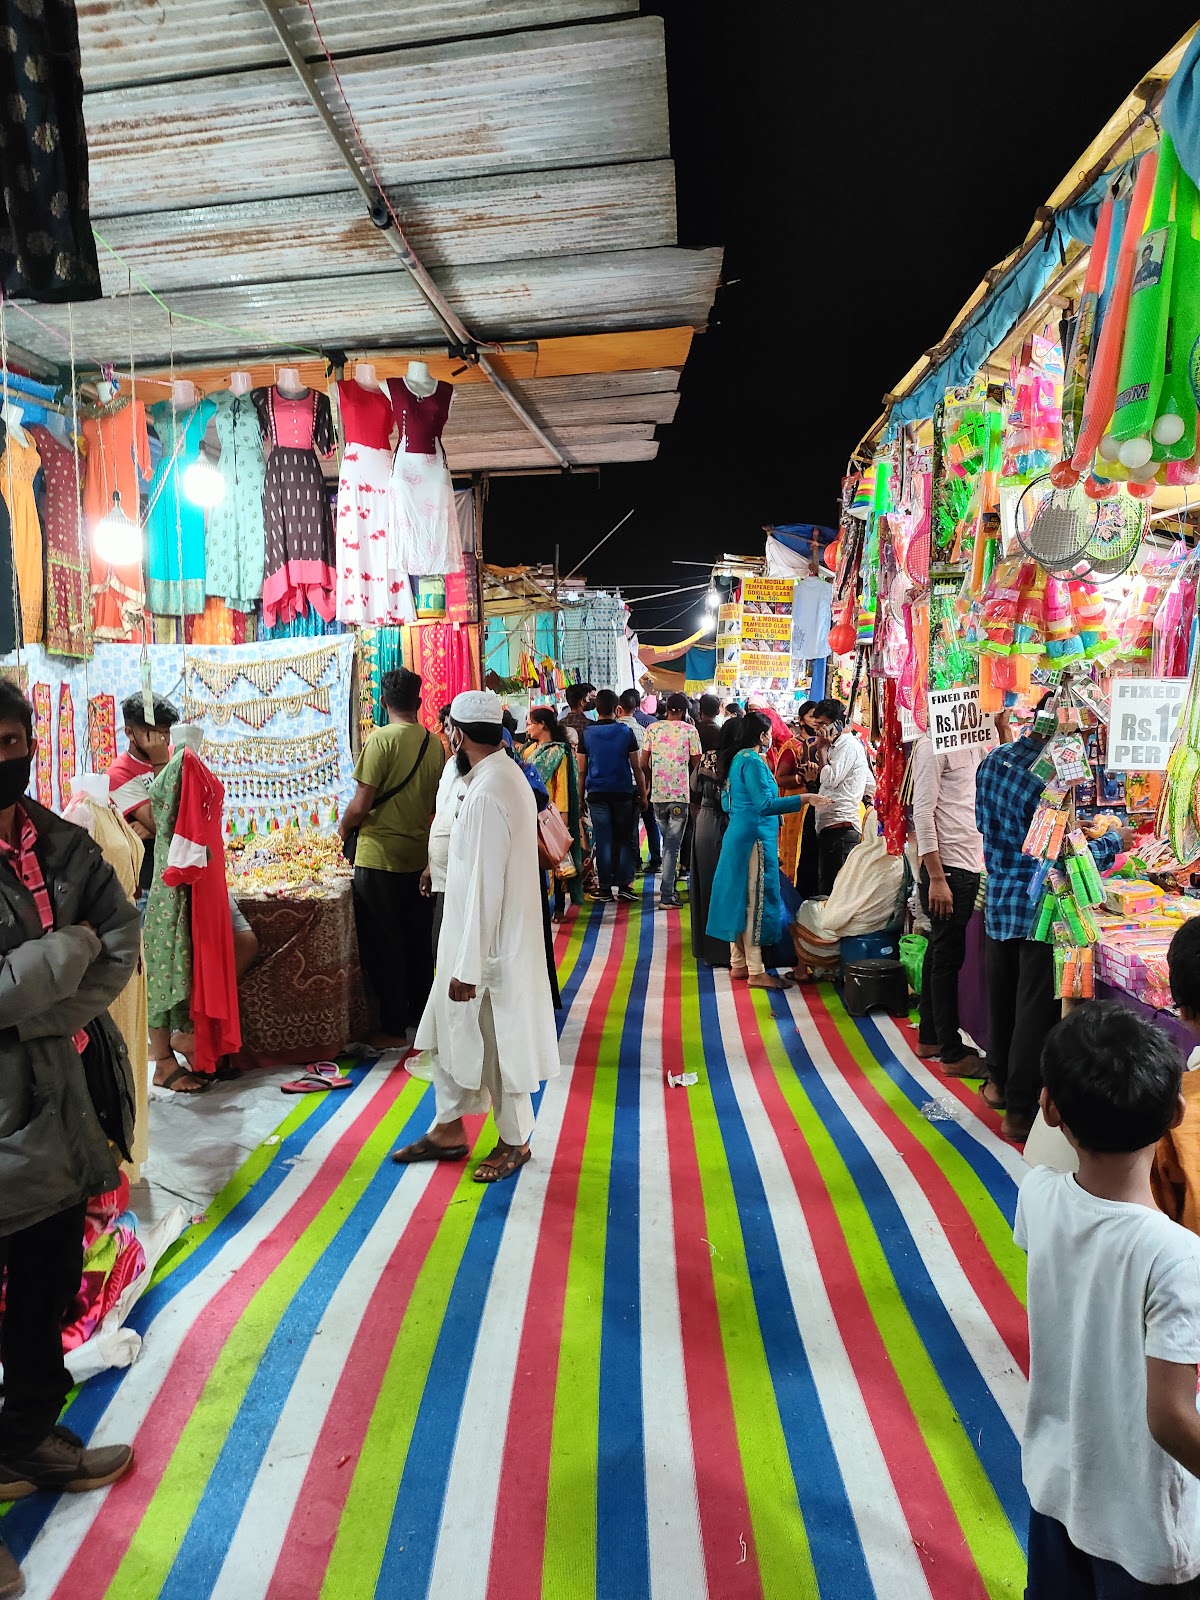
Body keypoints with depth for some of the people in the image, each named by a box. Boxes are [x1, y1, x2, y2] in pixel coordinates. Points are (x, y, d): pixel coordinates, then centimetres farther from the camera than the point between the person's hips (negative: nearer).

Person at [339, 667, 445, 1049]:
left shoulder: (381, 739, -15)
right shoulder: (434, 743, 2)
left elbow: (361, 805, -16)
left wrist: (343, 827, 2)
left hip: (379, 857, -6)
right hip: (419, 856, 6)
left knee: (383, 943, 3)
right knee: (417, 939, 16)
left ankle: (393, 1027, 9)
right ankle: (419, 1012, 29)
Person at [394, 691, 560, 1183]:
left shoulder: (486, 793, -25)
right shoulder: (507, 774, 6)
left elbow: (484, 887, -25)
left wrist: (469, 967, -21)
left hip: (490, 943, -10)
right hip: (468, 936, 10)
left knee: (497, 1041, 7)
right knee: (448, 1029, 18)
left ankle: (515, 1141, 26)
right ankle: (448, 1129, 33)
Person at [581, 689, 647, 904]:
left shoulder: (587, 733, 0)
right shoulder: (625, 731, -2)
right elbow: (636, 767, 0)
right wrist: (643, 794, 7)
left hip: (597, 793, 1)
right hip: (623, 792, 0)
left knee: (603, 840, 4)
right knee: (624, 839, 8)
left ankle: (605, 887, 6)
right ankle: (623, 885, 6)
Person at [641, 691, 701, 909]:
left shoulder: (652, 729, 4)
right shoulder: (690, 731, -3)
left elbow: (644, 763, 3)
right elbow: (696, 763, -1)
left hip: (657, 793, 3)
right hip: (680, 794, -3)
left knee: (667, 841, 20)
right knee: (673, 845, -1)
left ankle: (670, 885, 25)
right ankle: (667, 894, -4)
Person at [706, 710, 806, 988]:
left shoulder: (737, 760, 13)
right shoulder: (753, 761, -16)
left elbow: (727, 803, 19)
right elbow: (765, 804, -25)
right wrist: (804, 798, -27)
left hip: (736, 835, 10)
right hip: (755, 837, -10)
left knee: (739, 898, 13)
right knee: (755, 900, -6)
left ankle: (738, 964, 20)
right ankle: (756, 972, -2)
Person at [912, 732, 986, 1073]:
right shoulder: (932, 746, -12)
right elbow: (923, 813, -17)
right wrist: (936, 878, -19)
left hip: (968, 866, 9)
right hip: (948, 867, -9)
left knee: (941, 953, 16)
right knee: (948, 957, -2)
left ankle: (930, 1038, 27)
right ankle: (953, 1053, 6)